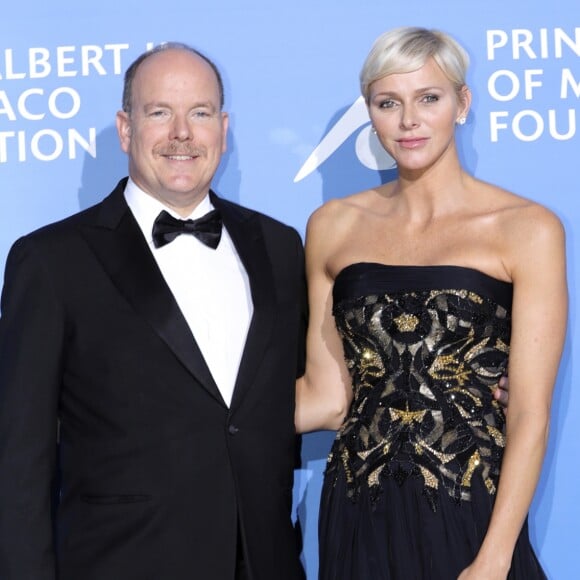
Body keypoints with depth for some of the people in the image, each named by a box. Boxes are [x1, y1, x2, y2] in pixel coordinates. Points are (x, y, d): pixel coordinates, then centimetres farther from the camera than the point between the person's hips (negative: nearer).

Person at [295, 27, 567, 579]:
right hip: (358, 518, 3)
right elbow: (326, 396, 7)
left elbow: (530, 413, -9)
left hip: (468, 521, -3)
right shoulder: (333, 227, 5)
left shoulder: (527, 229, -5)